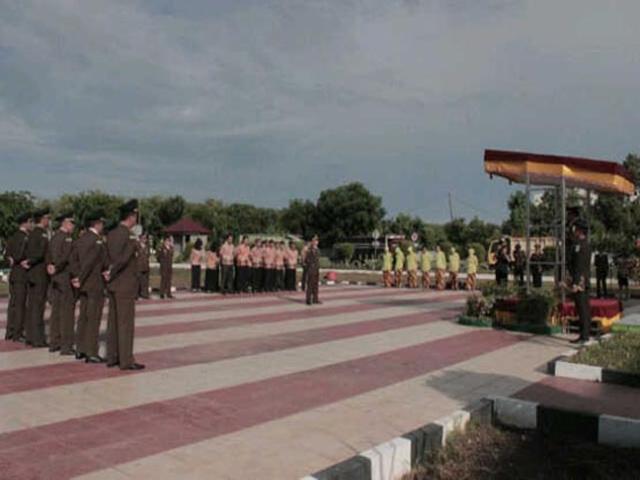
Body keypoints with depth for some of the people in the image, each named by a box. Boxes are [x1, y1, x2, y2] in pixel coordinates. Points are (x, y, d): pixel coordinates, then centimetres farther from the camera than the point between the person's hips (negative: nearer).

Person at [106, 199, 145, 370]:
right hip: (126, 285, -9)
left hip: (113, 285, 9)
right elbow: (123, 259, -25)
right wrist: (111, 274, -14)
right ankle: (126, 361, 2)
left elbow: (108, 257, 9)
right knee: (126, 323, -3)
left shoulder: (111, 234, 9)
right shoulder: (130, 237, -17)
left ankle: (112, 357, 20)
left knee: (113, 321, 13)